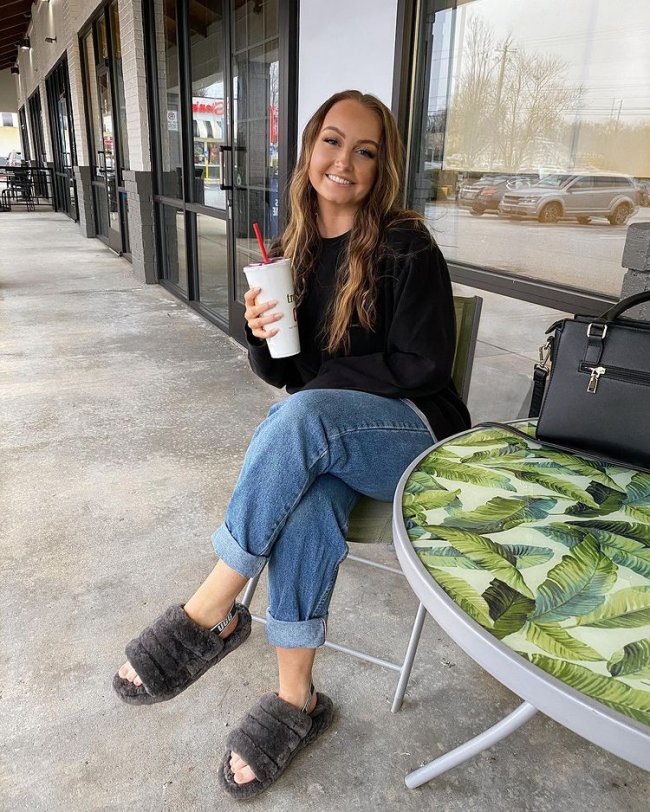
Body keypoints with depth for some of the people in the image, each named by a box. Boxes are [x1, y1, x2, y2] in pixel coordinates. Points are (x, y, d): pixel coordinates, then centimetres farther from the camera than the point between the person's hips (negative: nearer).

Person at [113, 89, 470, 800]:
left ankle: (210, 614, -20)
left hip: (412, 431, -3)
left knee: (300, 416, -34)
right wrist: (262, 337, -12)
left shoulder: (406, 248, -6)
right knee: (303, 499, -31)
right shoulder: (291, 251, 9)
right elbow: (282, 371, 11)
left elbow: (423, 364, -10)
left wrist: (321, 380, -11)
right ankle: (295, 699, -14)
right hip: (326, 441, 4)